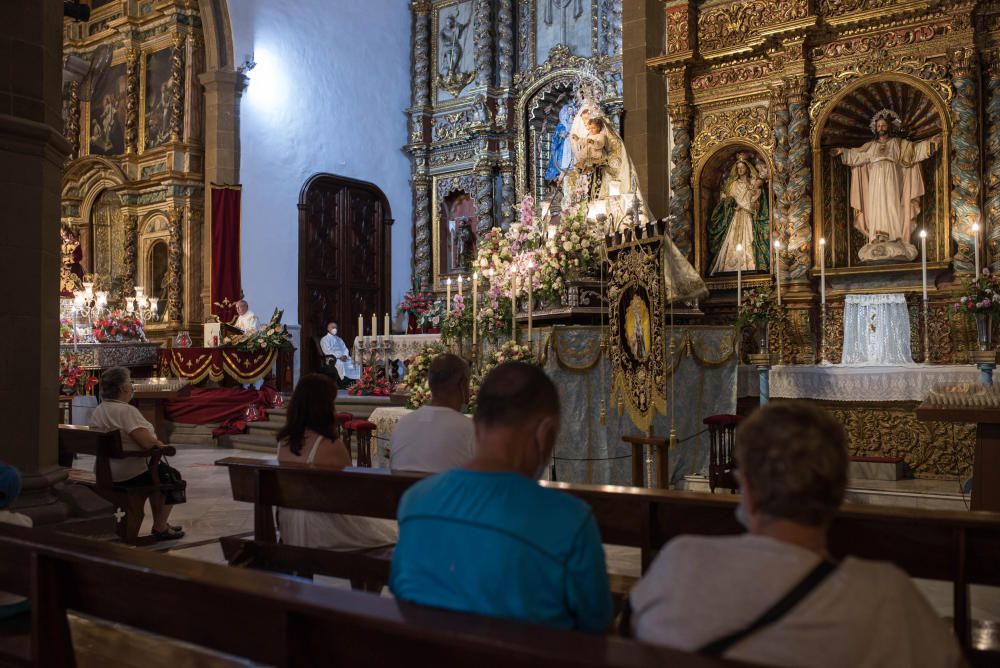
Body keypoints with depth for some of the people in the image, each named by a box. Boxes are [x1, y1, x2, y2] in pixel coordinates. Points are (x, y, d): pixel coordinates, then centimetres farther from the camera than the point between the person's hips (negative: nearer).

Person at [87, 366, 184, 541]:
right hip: (129, 475, -9)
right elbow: (147, 443, -29)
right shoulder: (127, 411, -23)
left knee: (159, 469, 29)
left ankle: (159, 523, 35)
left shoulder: (96, 412, 5)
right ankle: (160, 528, 16)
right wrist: (161, 445, -7)